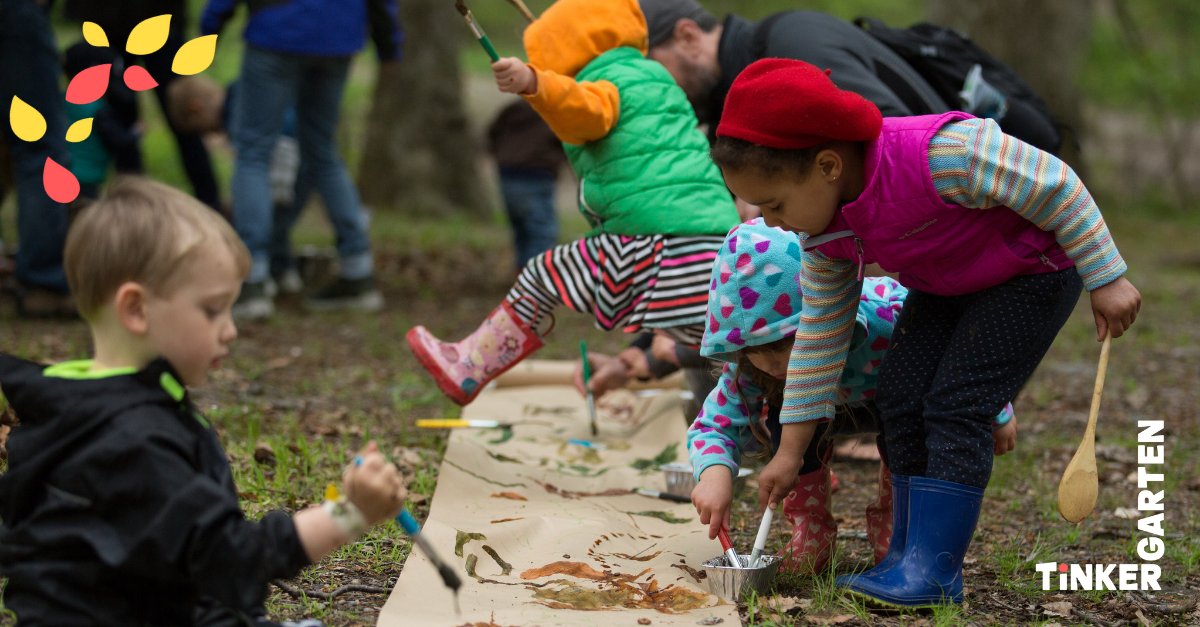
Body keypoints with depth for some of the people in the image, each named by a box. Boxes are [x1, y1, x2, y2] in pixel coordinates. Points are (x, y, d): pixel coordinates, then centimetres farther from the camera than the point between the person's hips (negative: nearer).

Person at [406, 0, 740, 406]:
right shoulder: (657, 82, 32)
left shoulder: (608, 85, 2)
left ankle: (466, 368, 4)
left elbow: (585, 110, -23)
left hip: (663, 246, -8)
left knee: (544, 276, -1)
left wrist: (531, 82, -37)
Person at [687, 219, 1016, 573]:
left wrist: (997, 416, -12)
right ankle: (809, 528, -7)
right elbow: (717, 423, -29)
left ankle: (893, 516, -6)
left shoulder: (889, 320, -44)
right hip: (827, 409, 2)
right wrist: (714, 473, -53)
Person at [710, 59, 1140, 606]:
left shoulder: (937, 154, -39)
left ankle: (934, 571, -14)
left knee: (955, 406, -17)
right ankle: (909, 554, 9)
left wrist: (1106, 279, -23)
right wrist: (789, 453, -1)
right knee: (900, 396, -2)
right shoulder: (824, 234, -12)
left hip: (1032, 270, -7)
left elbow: (1051, 185, -29)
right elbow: (819, 335, -2)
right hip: (945, 287, 7)